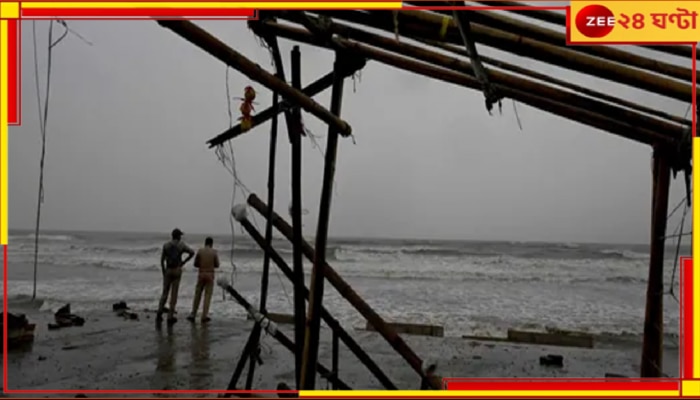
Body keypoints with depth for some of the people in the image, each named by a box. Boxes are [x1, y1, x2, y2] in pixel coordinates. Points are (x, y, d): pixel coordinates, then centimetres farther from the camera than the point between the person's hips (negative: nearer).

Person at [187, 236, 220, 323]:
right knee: (207, 296, 1)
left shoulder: (200, 251, 1)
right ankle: (204, 316, -4)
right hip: (210, 275, -1)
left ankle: (193, 315, 13)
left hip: (201, 274, 1)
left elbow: (195, 264, 4)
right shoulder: (214, 252, -2)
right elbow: (217, 265, 3)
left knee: (197, 295, 12)